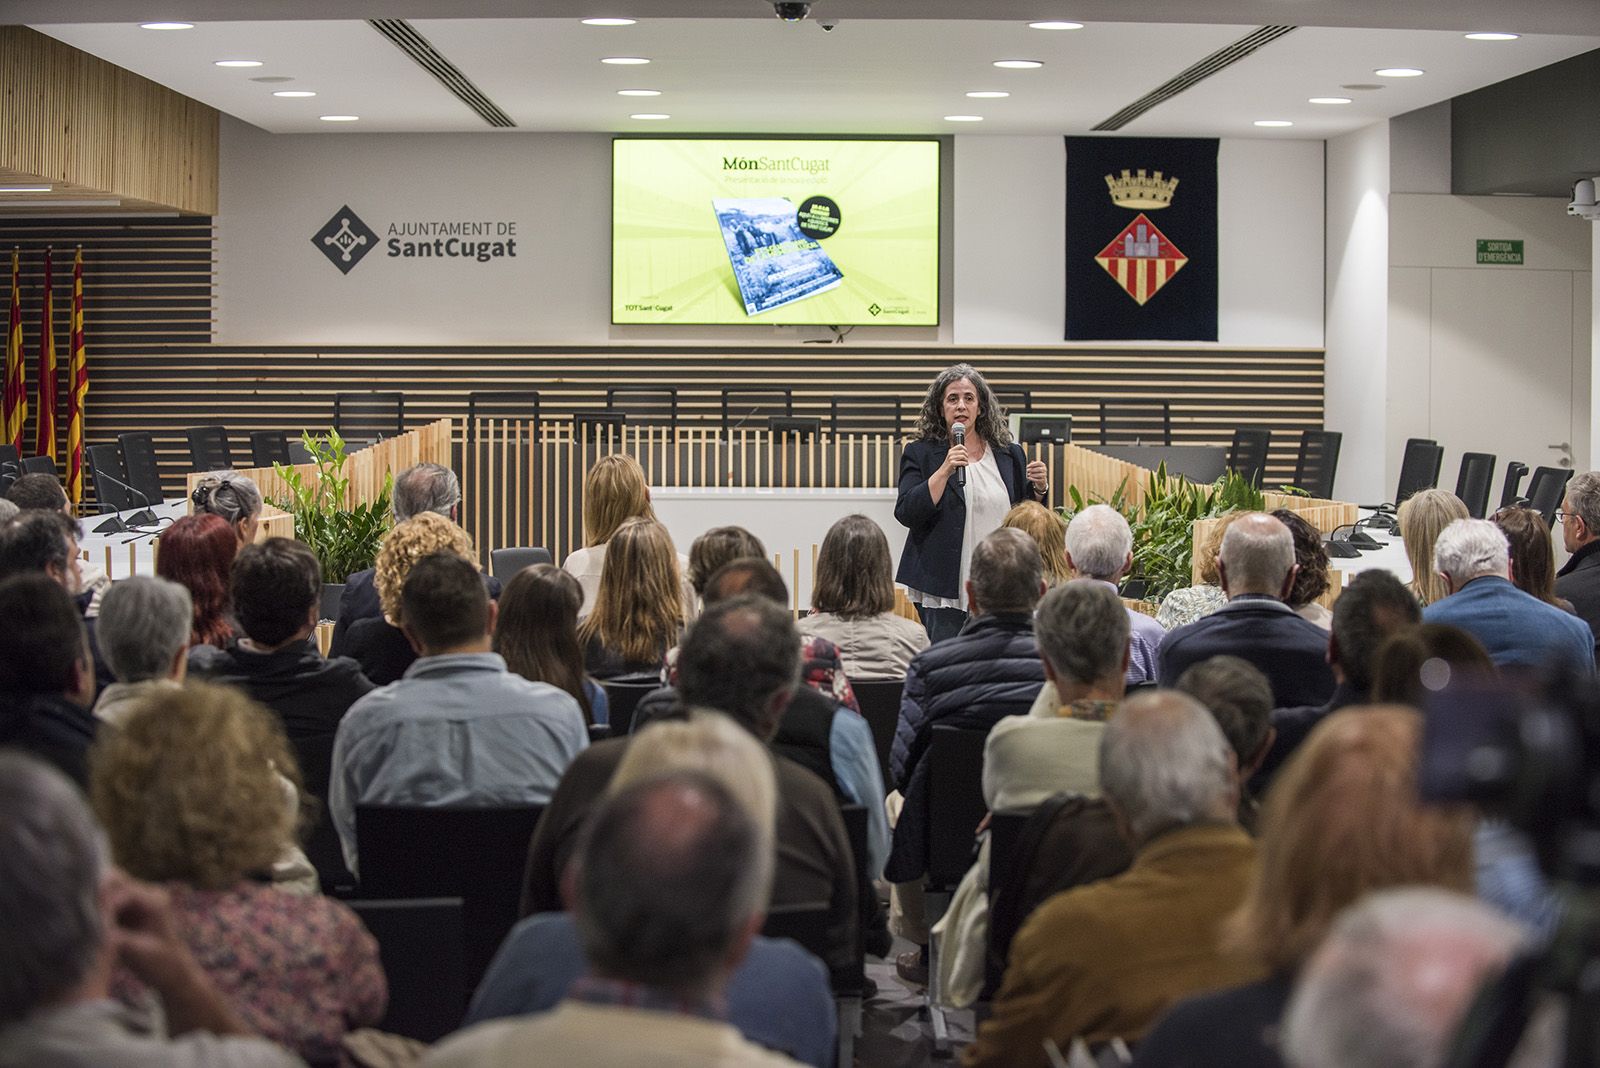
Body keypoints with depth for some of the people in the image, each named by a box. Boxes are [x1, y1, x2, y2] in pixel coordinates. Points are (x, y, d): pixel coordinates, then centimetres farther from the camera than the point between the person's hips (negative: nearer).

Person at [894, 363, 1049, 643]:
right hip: (945, 590, -3)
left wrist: (1039, 490, 0)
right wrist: (944, 471, -16)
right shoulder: (920, 454, 3)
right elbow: (906, 514, -9)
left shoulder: (1010, 455, 12)